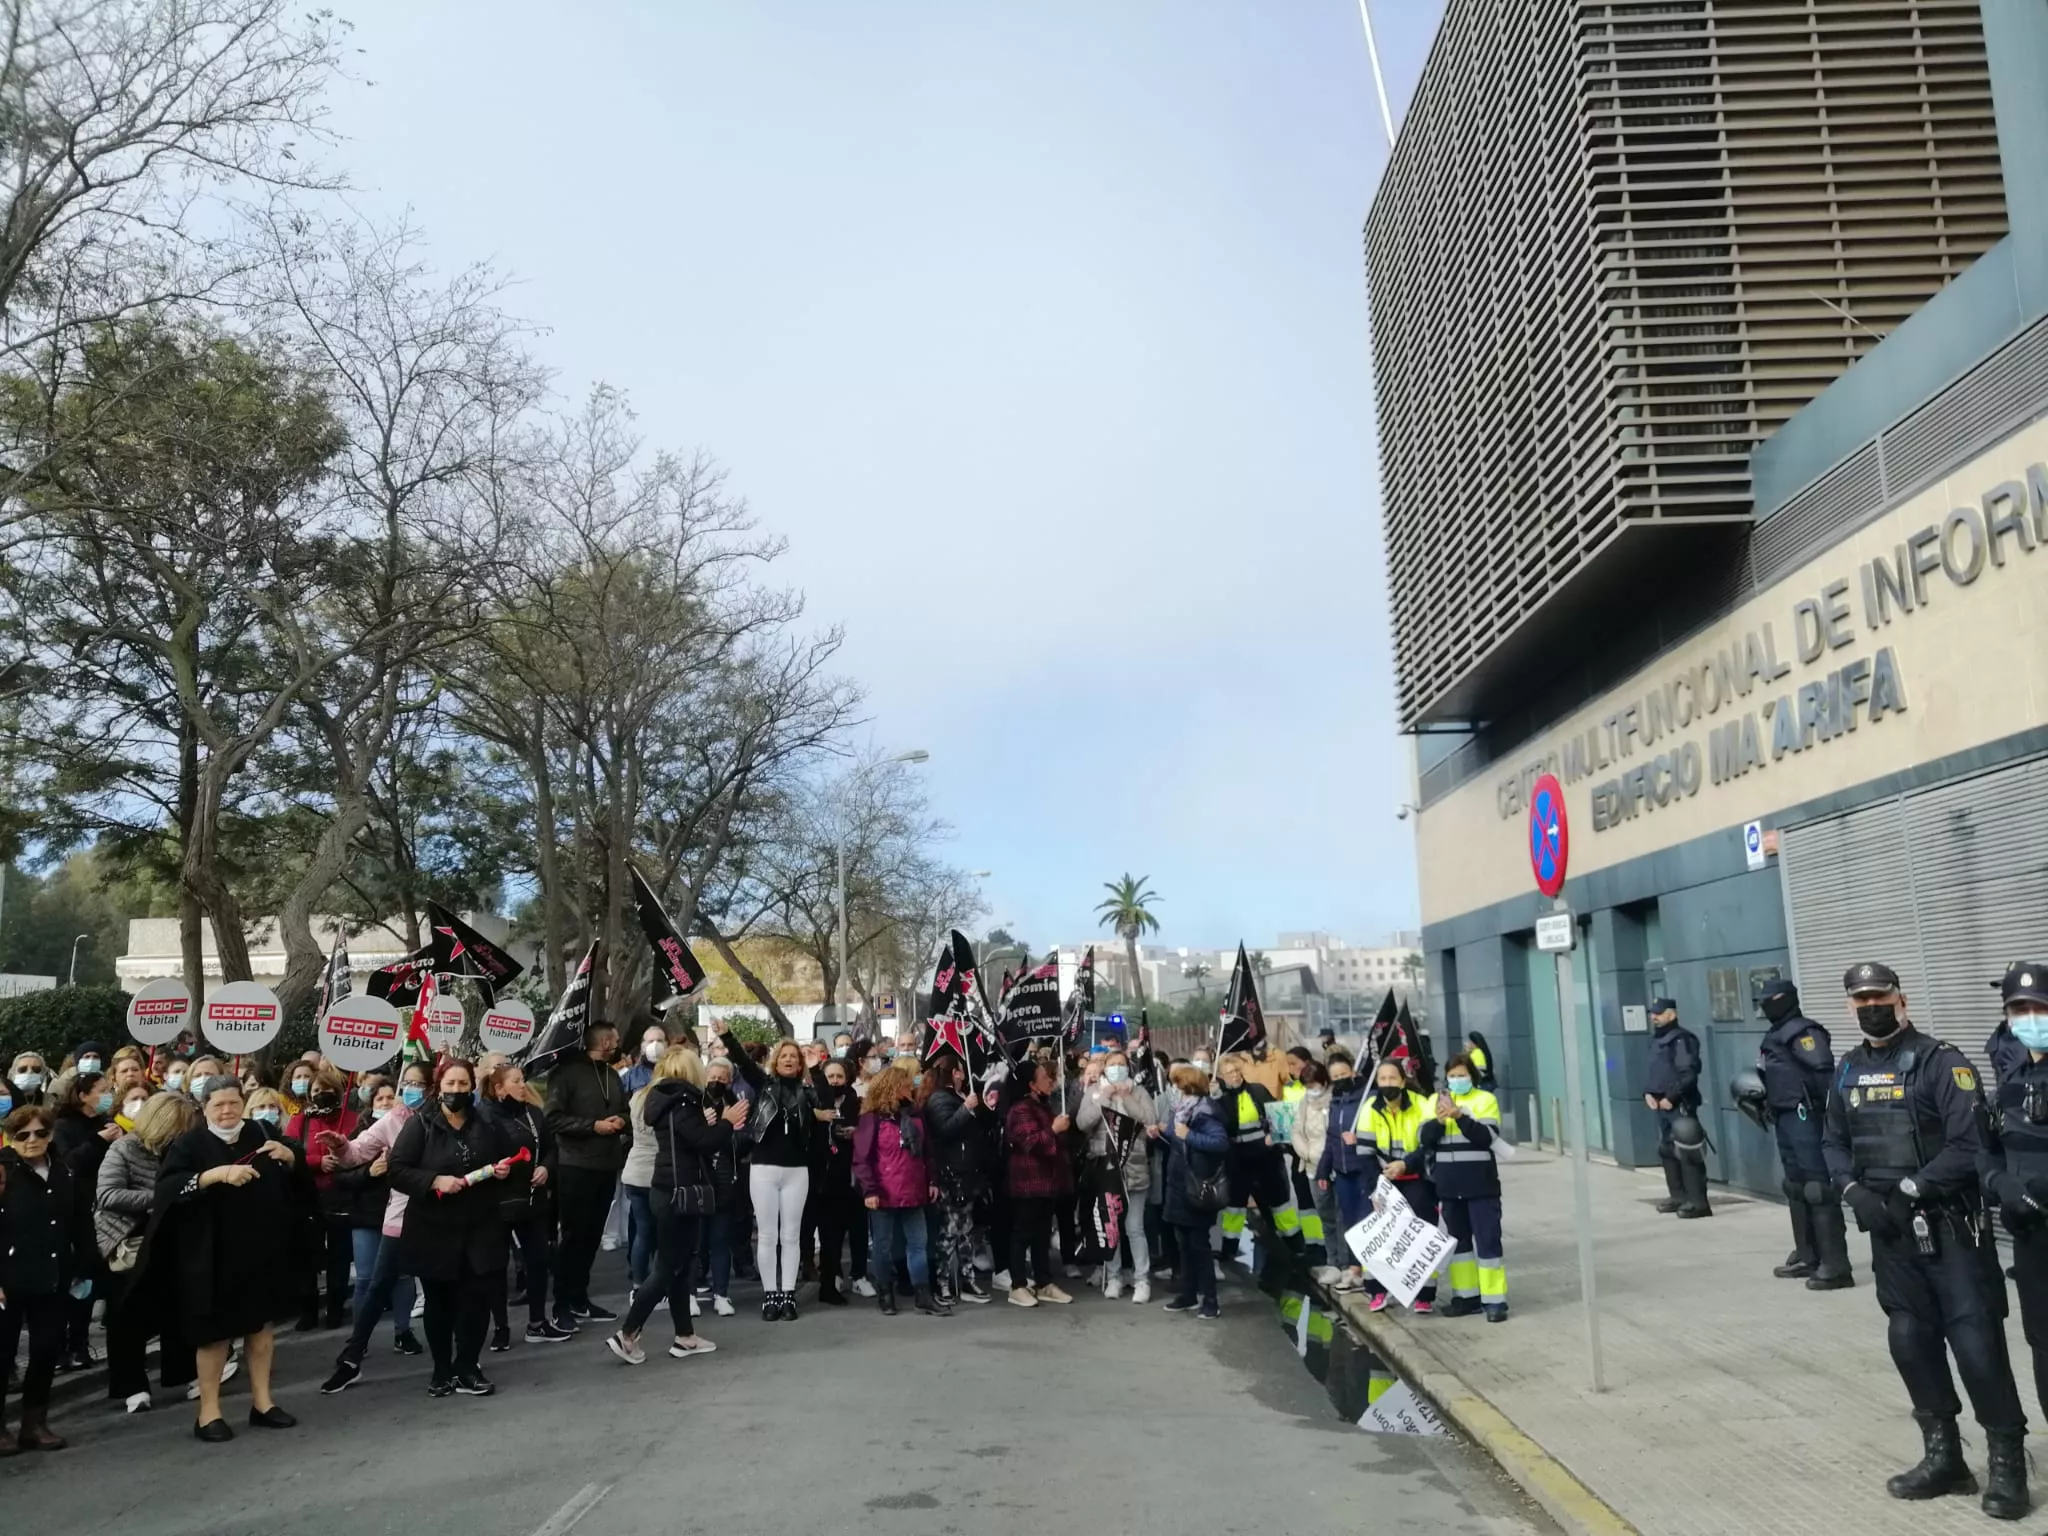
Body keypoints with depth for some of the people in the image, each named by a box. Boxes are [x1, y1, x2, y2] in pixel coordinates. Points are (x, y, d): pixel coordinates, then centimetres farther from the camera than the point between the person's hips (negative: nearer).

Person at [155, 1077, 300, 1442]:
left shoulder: (260, 1134, 4)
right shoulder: (190, 1144, -7)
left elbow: (296, 1175, 12)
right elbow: (167, 1185, -22)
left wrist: (288, 1155, -9)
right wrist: (218, 1173, -31)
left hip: (261, 1248, 4)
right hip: (212, 1254, -4)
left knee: (260, 1323, 11)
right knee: (215, 1330, 4)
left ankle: (261, 1402, 22)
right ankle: (208, 1412, 16)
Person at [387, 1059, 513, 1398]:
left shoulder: (485, 1124, 5)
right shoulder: (420, 1123, -6)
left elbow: (504, 1163, 20)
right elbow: (397, 1170, -11)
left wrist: (504, 1170, -2)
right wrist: (435, 1180, -23)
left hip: (479, 1227, 2)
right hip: (434, 1229, -2)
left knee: (477, 1297, 0)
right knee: (439, 1302, 9)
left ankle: (467, 1368, 15)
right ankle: (442, 1371, 24)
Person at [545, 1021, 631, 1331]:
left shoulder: (612, 1075, 15)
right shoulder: (567, 1073, -6)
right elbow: (554, 1118, -12)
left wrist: (621, 1122, 0)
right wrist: (593, 1126, -16)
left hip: (607, 1165, 6)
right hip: (575, 1165, -6)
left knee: (593, 1235, 10)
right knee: (572, 1235, -2)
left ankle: (579, 1298, 21)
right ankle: (562, 1305, 6)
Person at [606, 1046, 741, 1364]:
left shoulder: (668, 1099, 12)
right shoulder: (680, 1102, -17)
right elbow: (704, 1143, -22)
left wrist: (716, 1125, 6)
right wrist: (726, 1123, -7)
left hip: (674, 1192, 10)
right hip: (680, 1193, -10)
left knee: (680, 1266, 13)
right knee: (668, 1268, -4)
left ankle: (685, 1336, 19)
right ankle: (626, 1335, 0)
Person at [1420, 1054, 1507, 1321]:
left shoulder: (1485, 1099, -1)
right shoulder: (1436, 1100, 9)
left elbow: (1487, 1137, -14)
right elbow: (1425, 1138, 0)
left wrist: (1459, 1115, -23)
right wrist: (1440, 1119, -18)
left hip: (1480, 1185, -4)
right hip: (1449, 1186, 4)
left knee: (1487, 1240, -3)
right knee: (1458, 1240, 11)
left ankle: (1494, 1300, 1)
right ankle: (1467, 1295, 20)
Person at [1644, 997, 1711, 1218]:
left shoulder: (1682, 1039, -13)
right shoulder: (1655, 1039, 16)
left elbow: (1689, 1074, -19)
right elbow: (1651, 1070, 22)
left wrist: (1671, 1097, -18)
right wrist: (1648, 1093, 7)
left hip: (1680, 1105, -10)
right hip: (1661, 1105, 10)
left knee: (1687, 1152, -9)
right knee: (1666, 1150, 16)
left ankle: (1697, 1201, -6)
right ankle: (1678, 1196, 27)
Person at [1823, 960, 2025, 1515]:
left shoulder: (1941, 1062, -10)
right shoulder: (1849, 1072, 10)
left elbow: (1970, 1147, -17)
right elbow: (1834, 1144, 15)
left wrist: (1908, 1189, -18)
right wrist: (1855, 1191, -3)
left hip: (1950, 1226, -6)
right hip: (1890, 1229, 6)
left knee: (1976, 1342, -5)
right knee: (1911, 1340, 10)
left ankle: (2008, 1461, 12)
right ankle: (1944, 1457, 24)